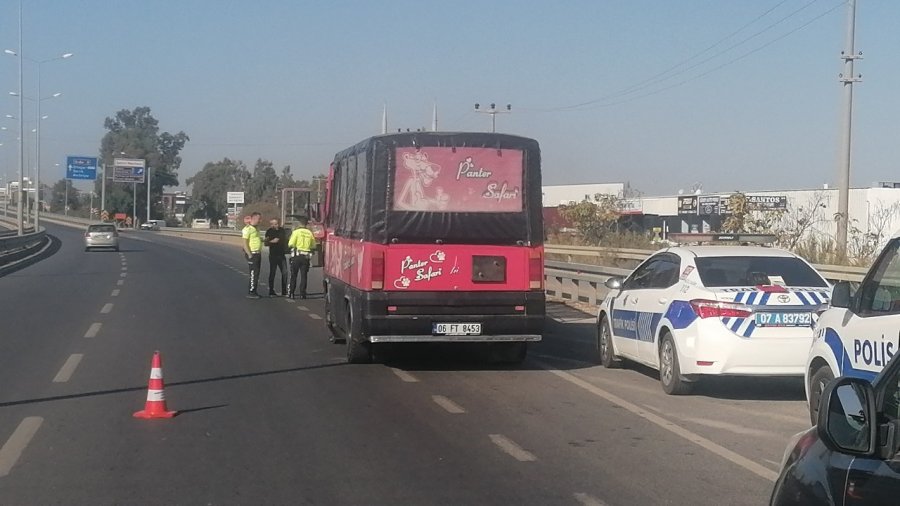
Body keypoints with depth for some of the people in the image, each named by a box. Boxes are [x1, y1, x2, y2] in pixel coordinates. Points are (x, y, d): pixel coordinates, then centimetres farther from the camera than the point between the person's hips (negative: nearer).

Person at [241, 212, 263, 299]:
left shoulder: (256, 229, 15)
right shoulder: (247, 229, -13)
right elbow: (245, 243, -17)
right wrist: (249, 255, -20)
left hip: (258, 253, 9)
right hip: (252, 254, -9)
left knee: (256, 273, 12)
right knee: (253, 273, -10)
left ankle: (254, 292, 18)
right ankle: (250, 293, -6)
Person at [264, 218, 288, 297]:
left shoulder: (282, 230, 9)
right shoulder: (269, 231, -4)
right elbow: (266, 243, -7)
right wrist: (272, 241, -22)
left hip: (281, 254, 4)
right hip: (273, 254, -4)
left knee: (285, 272, 2)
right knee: (272, 273, -1)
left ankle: (284, 291, 10)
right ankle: (271, 292, 5)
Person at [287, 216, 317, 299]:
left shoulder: (296, 232, -7)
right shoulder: (309, 233, 4)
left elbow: (290, 244, -12)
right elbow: (313, 246, 9)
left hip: (297, 256, -2)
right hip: (306, 257, 3)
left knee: (293, 276, 6)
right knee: (303, 276, 6)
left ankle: (291, 293, 4)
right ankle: (302, 294, 3)